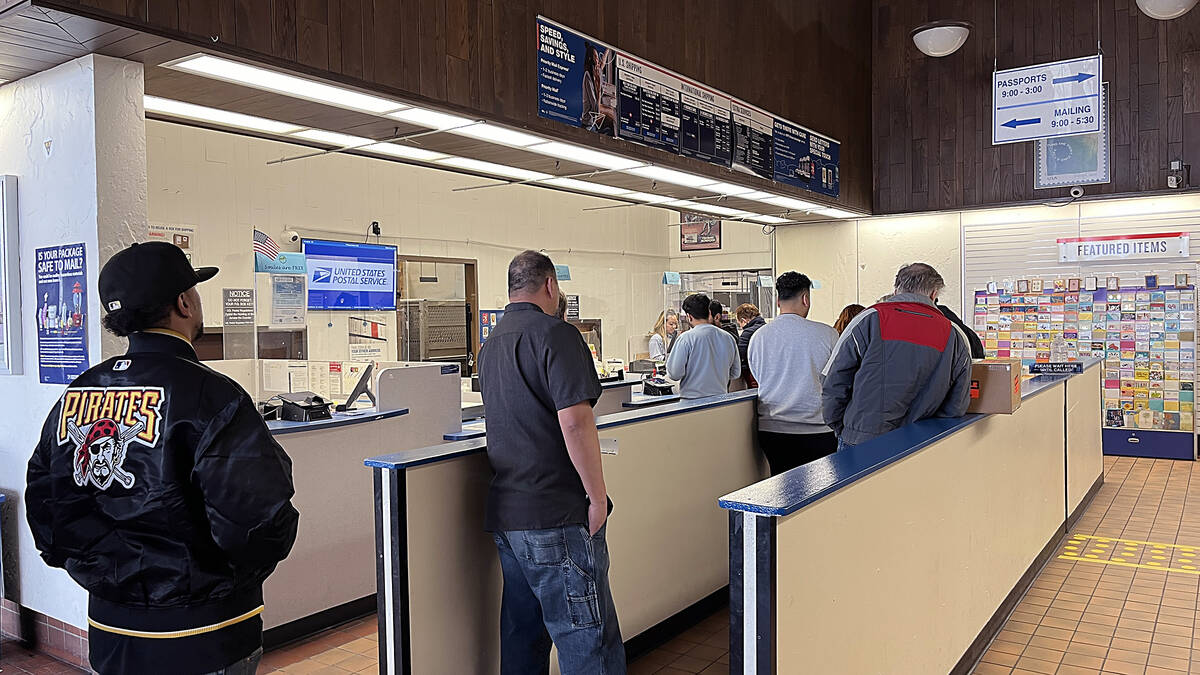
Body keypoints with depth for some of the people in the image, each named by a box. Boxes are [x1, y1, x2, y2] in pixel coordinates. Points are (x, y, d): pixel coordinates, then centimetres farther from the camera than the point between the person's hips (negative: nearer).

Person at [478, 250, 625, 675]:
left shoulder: (491, 345, 16)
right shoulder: (554, 334, -11)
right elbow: (575, 420, -21)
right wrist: (598, 496, -13)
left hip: (504, 512, 9)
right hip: (556, 514, -9)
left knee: (522, 633, 16)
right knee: (590, 640, -2)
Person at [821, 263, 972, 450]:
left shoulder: (868, 320, -2)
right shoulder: (956, 337, 5)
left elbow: (833, 385, -1)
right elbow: (957, 408, 7)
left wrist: (841, 430, 11)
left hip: (861, 442, -2)